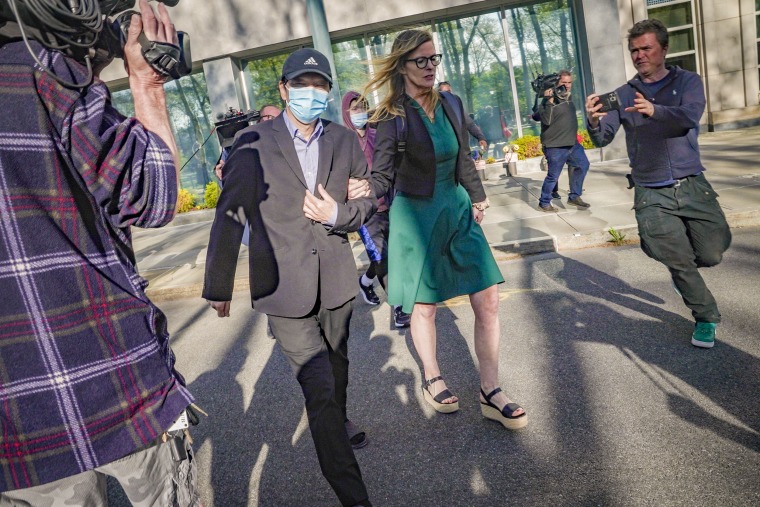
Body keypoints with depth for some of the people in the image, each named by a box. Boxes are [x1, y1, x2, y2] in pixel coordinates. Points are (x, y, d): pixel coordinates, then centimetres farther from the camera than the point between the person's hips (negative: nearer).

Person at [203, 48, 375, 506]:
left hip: (335, 278, 4)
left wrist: (338, 214, -14)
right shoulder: (253, 143, -6)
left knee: (337, 363, 23)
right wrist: (219, 285, 1)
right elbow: (230, 215, -3)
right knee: (318, 388, -7)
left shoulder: (345, 140, 4)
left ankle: (338, 420, 54)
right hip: (284, 285, -4)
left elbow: (369, 200, 9)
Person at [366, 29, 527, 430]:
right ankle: (432, 381, 32)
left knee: (488, 301, -2)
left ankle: (490, 393, 11)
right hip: (415, 216, -4)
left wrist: (477, 198, 11)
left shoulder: (450, 104, 5)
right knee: (424, 307, 8)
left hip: (457, 211, 5)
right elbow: (382, 176, -10)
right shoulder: (393, 117, -9)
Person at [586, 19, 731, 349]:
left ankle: (680, 267, 40)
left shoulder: (688, 82, 2)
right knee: (679, 261, 3)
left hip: (692, 185, 1)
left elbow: (689, 116, -18)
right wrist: (593, 123, -28)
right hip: (651, 195, 0)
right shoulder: (623, 95, 5)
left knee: (712, 254, 5)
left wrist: (655, 111, -38)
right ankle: (706, 317, 26)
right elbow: (603, 139, -5)